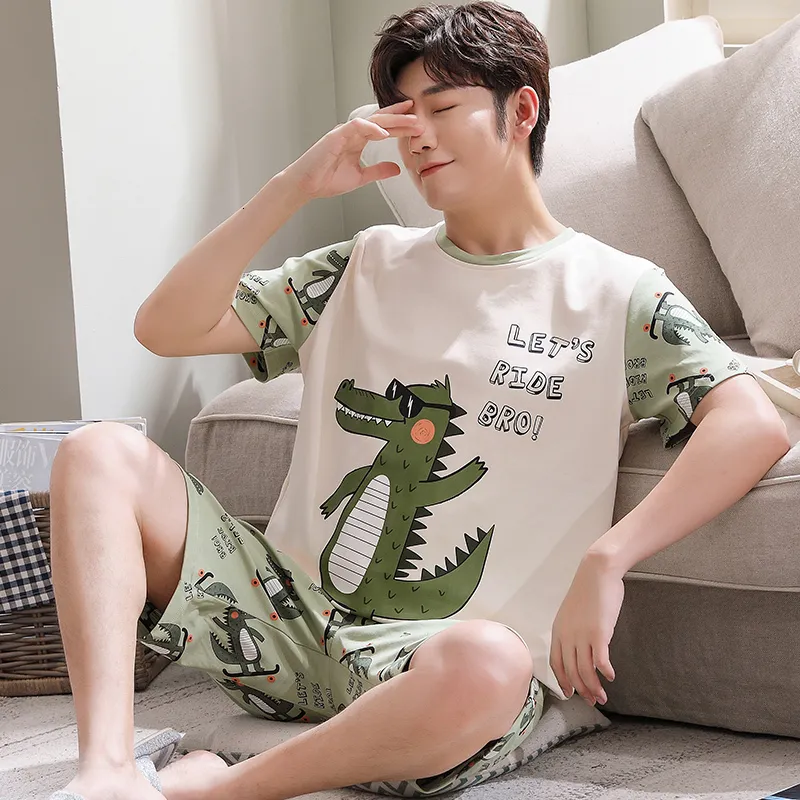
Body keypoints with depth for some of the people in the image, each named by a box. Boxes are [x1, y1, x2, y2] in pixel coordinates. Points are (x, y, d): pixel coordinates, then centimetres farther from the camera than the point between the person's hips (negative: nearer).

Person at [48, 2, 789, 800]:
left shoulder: (617, 294, 5)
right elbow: (166, 328, 11)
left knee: (487, 663, -42)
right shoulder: (369, 266, 18)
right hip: (292, 614, 5)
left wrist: (605, 561, -23)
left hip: (445, 649, -5)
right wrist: (294, 186, 2)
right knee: (100, 453, -12)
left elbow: (753, 426, -11)